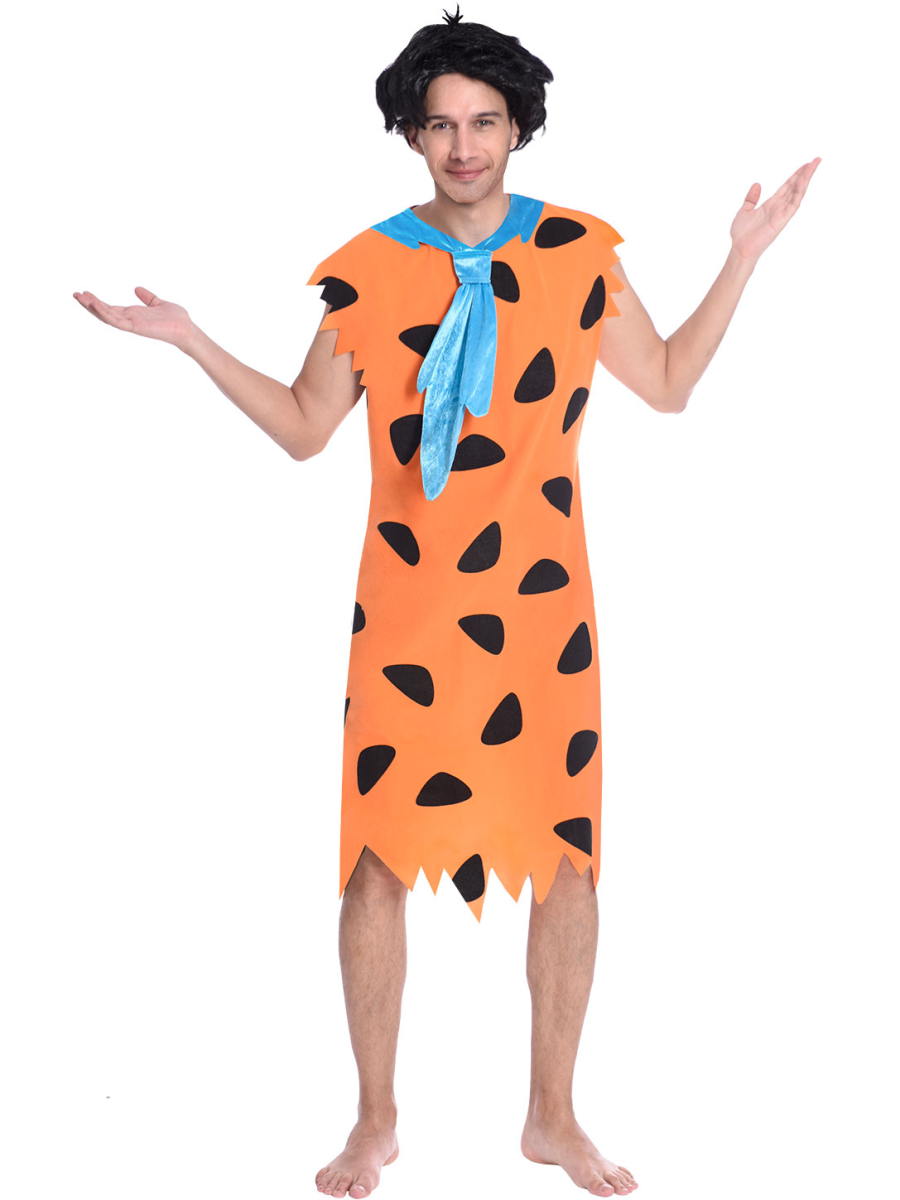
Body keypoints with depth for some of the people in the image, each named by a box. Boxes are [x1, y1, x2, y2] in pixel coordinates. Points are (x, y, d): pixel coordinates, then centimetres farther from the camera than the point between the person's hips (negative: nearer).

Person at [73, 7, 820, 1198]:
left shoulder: (578, 251, 3)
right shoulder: (370, 268, 1)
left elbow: (669, 382, 12)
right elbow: (304, 427, 6)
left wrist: (745, 256, 7)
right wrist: (192, 342, -3)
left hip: (544, 608, 1)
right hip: (407, 614, -1)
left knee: (568, 862, 6)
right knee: (380, 861, 2)